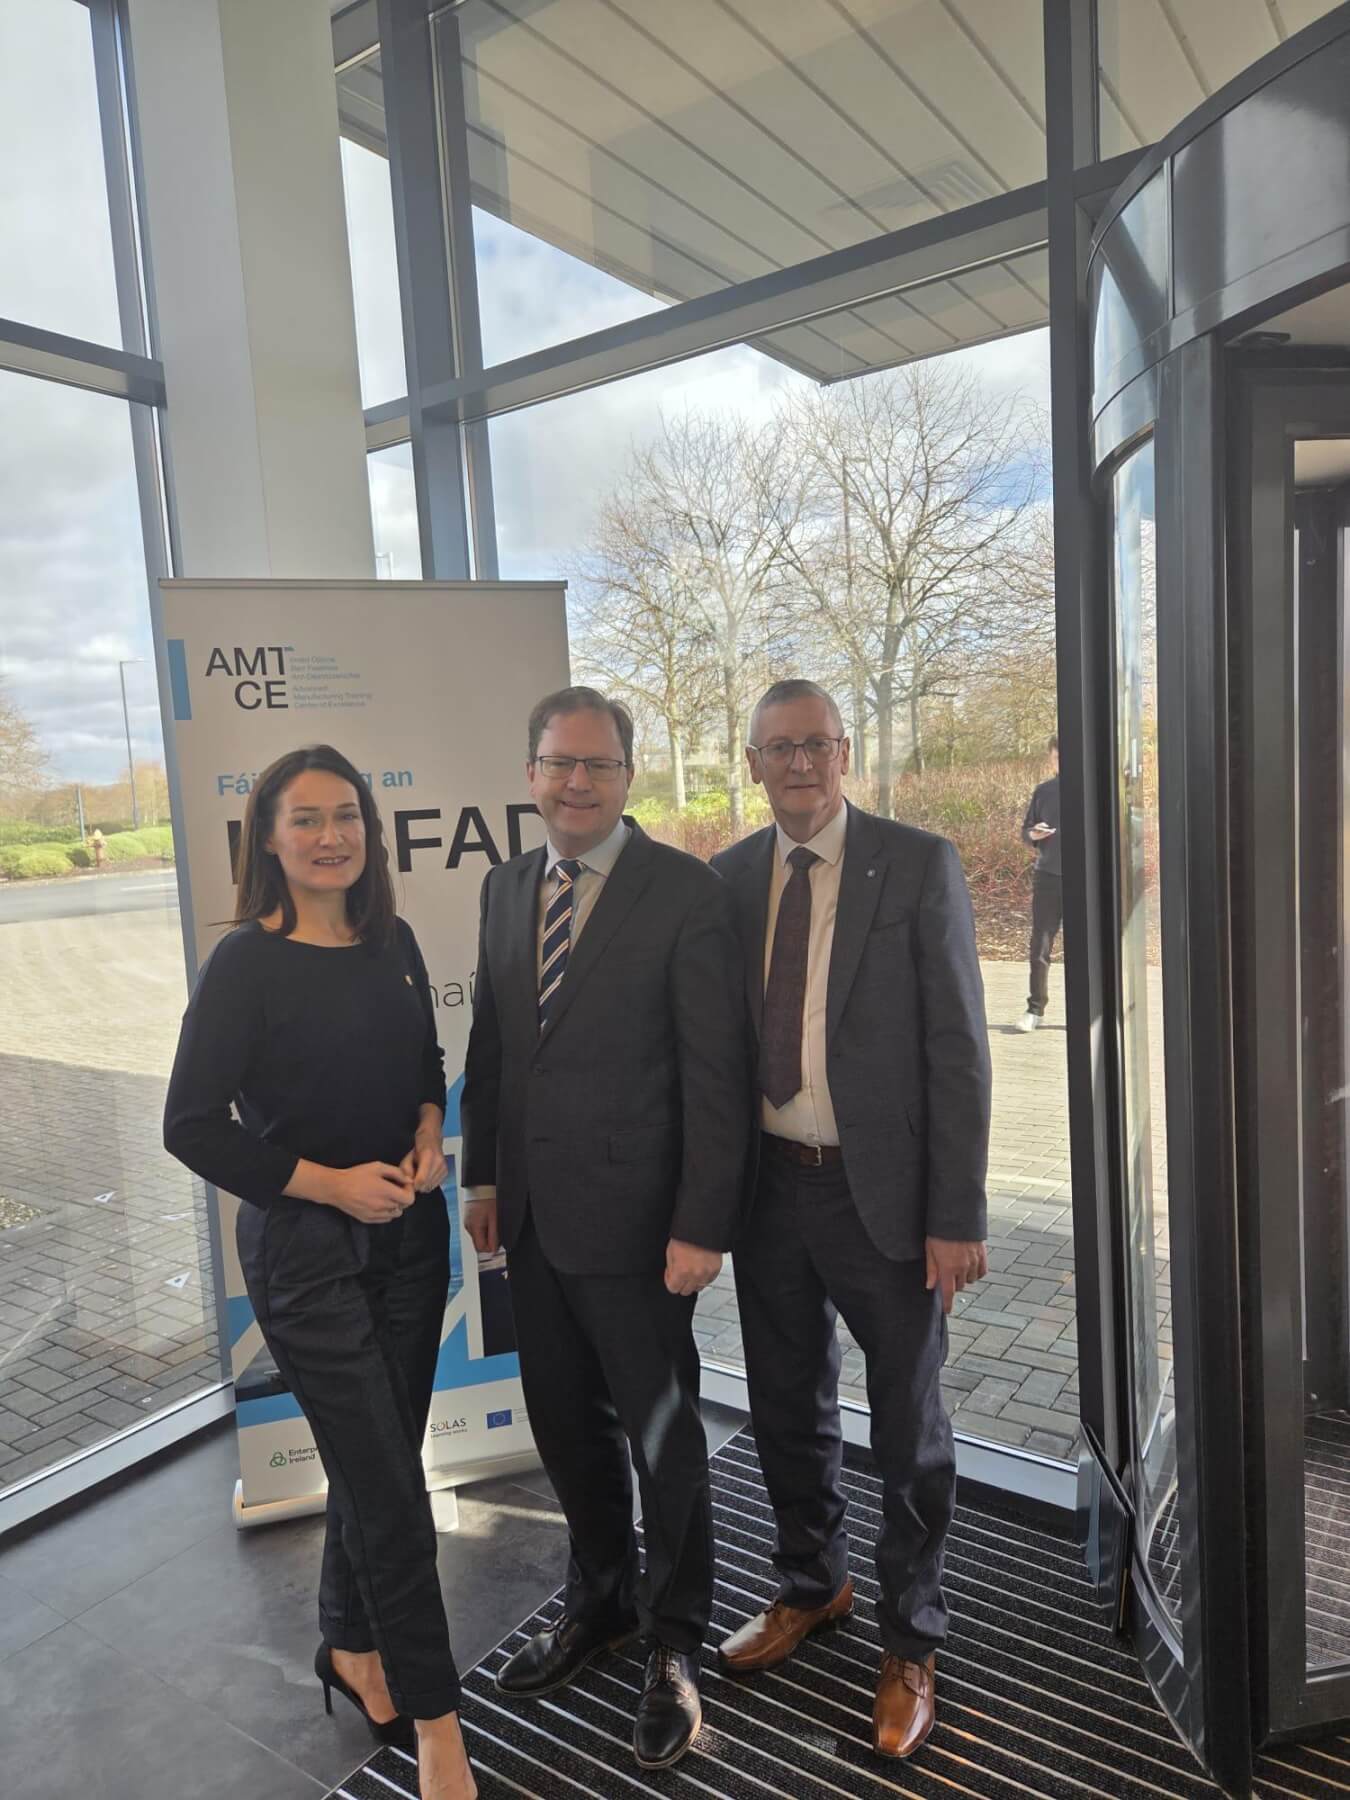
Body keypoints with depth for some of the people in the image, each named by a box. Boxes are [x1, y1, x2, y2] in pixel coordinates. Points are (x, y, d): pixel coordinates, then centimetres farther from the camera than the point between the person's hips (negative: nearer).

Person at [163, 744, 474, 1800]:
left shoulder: (394, 943, 2)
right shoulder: (245, 965, -14)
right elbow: (193, 1126, -13)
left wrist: (429, 1139, -4)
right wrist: (332, 1183, -16)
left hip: (410, 1231, 6)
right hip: (305, 1249, -5)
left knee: (380, 1462, 19)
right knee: (391, 1487, 2)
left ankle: (351, 1646, 44)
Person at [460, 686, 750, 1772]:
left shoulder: (686, 894, -14)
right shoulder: (506, 887, 7)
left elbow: (717, 1073, -15)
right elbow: (491, 1041, 13)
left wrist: (703, 1225, -16)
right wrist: (485, 1175, 11)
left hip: (632, 1220, -6)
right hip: (533, 1215, 6)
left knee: (662, 1435, 11)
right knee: (566, 1423, 21)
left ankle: (674, 1642, 35)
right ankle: (600, 1600, 46)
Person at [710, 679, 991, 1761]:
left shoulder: (918, 866, -9)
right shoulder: (730, 880, 3)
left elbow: (957, 1048, -10)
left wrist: (957, 1215, -13)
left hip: (884, 1190, -4)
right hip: (768, 1187, 4)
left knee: (908, 1426, 13)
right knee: (788, 1412, 20)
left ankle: (909, 1642, 37)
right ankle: (812, 1585, 47)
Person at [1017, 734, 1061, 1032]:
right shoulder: (1043, 791, 9)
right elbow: (1026, 831, 14)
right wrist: (1032, 835, -9)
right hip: (1047, 876, 2)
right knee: (1040, 944, 0)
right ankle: (1035, 1008, 7)